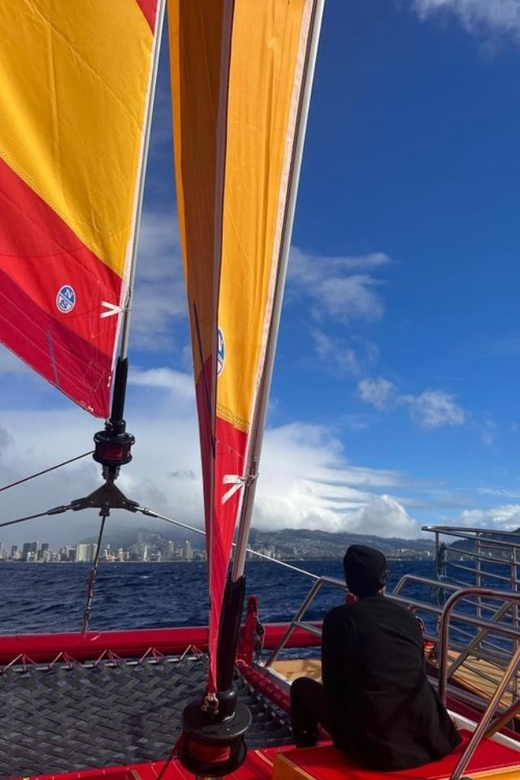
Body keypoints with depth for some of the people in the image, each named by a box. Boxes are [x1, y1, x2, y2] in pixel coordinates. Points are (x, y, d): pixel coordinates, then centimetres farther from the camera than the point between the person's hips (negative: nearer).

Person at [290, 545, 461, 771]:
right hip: (424, 736, 4)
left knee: (302, 686, 17)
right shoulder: (409, 617, 6)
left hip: (372, 742, -3)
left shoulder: (339, 617, -5)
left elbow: (332, 684, 3)